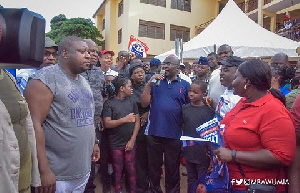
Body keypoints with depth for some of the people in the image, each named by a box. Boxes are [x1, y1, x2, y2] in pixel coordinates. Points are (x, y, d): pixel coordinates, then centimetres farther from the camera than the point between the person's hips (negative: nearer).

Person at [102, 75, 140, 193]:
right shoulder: (109, 103, -5)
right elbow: (107, 123, -12)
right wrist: (125, 119, -18)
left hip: (130, 143, 2)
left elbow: (137, 121, 2)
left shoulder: (132, 102, 5)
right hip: (116, 144, -2)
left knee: (131, 170, 8)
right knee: (117, 171, 11)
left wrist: (132, 140, -6)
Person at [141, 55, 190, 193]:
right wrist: (149, 83, -11)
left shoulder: (185, 85, 2)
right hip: (154, 132, 2)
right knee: (154, 166, 17)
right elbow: (144, 103, -2)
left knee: (172, 168, 15)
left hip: (174, 134, -1)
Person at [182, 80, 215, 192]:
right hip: (189, 152, 3)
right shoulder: (185, 109, 0)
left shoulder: (209, 111, -10)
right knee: (191, 180, 20)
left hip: (203, 153, -3)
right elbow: (182, 128, 8)